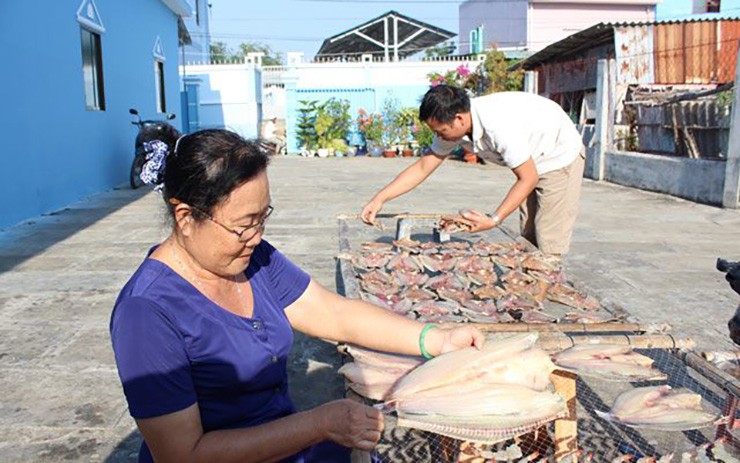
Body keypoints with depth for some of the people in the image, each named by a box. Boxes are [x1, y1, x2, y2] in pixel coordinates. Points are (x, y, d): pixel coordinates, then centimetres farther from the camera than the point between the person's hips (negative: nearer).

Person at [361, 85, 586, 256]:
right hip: (533, 161, 8)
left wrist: (493, 220, -36)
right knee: (528, 239, 12)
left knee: (547, 245, -8)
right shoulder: (452, 125, -14)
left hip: (560, 157, -8)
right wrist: (380, 199, -15)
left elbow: (529, 178, -31)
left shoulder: (499, 125, -39)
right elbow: (422, 168, -8)